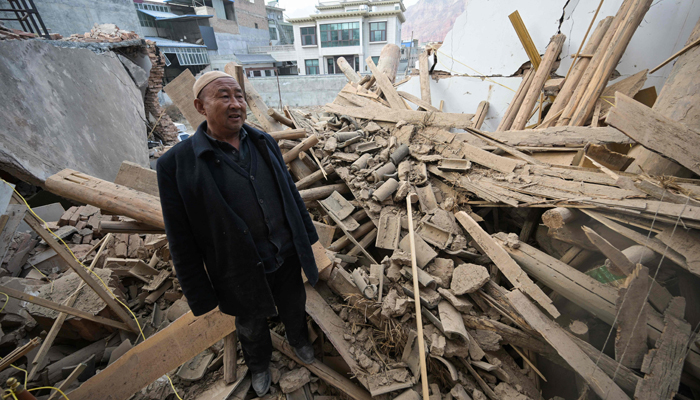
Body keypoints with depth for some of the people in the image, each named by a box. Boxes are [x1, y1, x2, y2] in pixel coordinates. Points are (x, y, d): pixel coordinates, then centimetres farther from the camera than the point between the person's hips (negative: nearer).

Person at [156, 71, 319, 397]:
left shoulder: (264, 143, -4)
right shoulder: (176, 164, -18)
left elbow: (291, 193, 5)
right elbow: (182, 241, -13)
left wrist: (306, 234, 10)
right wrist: (200, 294, -7)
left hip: (288, 258, 4)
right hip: (243, 275, -3)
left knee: (294, 308, 28)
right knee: (251, 326, 26)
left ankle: (299, 341, 62)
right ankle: (258, 364, 59)